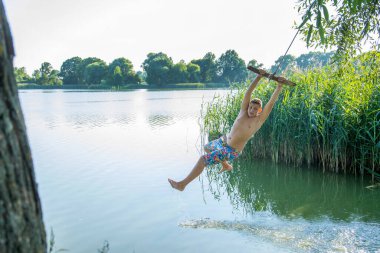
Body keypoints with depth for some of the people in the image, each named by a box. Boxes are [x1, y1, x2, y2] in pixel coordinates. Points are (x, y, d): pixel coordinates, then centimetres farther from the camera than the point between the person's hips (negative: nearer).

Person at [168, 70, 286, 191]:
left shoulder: (259, 120, -15)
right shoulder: (243, 111, -5)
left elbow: (271, 102, -22)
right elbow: (248, 92, -13)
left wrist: (279, 86, -26)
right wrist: (259, 77, -20)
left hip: (231, 151, -7)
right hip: (223, 141, 7)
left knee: (203, 159, -18)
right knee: (207, 147, 36)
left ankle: (182, 184, -7)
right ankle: (226, 165, 46)